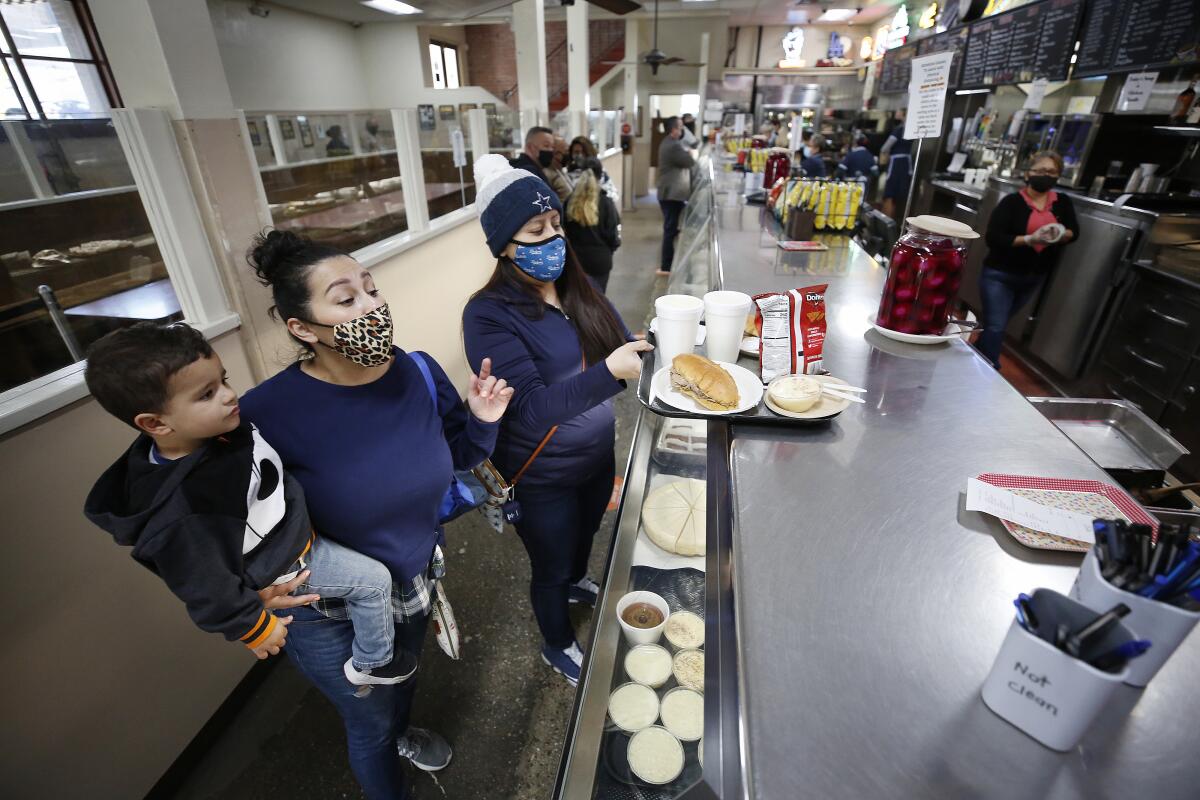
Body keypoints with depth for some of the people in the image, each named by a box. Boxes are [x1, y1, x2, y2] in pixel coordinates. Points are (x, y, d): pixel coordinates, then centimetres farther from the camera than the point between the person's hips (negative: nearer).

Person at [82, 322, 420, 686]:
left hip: (292, 529, 8)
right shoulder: (181, 518, -39)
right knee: (375, 582, 1)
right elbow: (208, 586, -25)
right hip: (282, 566, -8)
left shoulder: (219, 428, -18)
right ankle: (373, 663, 25)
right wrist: (254, 627, -12)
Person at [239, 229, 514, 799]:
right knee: (371, 723, 21)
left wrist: (482, 421, -22)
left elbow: (454, 456, -3)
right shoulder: (268, 413, -29)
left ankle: (400, 735, 71)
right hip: (330, 613, -4)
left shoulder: (419, 372, -17)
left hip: (415, 578, 5)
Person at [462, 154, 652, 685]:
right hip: (542, 479, -6)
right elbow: (532, 407, -30)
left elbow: (624, 348, -2)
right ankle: (558, 646, 49)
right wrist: (608, 372, -43)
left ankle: (578, 583, 66)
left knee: (586, 532, 32)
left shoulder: (577, 289, -4)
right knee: (550, 568, 18)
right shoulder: (489, 316, -23)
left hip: (598, 455, 6)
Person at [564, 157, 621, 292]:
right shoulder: (606, 203, -12)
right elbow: (614, 235, -8)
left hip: (575, 258, 2)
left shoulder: (570, 202, -6)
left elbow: (563, 231, 1)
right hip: (600, 260, -2)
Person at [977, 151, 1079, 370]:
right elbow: (993, 237, -21)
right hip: (999, 275, -5)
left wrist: (1061, 234, -18)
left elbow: (1074, 233, 5)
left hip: (1033, 278, 5)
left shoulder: (1063, 203, 3)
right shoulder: (1012, 202, -13)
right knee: (995, 327, -8)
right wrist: (1029, 239, -30)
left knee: (997, 324, 18)